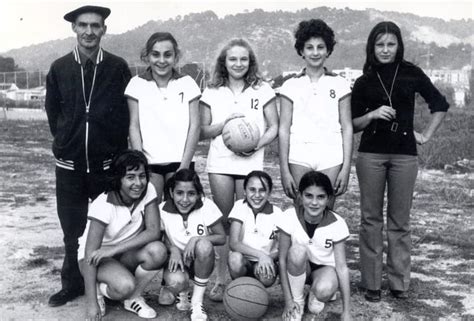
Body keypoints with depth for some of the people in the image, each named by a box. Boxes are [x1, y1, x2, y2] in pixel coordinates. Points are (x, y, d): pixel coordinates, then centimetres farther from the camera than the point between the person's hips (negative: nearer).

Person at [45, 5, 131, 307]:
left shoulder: (118, 67, -3)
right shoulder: (59, 68, 3)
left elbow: (127, 113, 2)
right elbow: (52, 110, 12)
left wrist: (111, 145, 3)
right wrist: (67, 141, 13)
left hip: (108, 162, -2)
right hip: (69, 161, 2)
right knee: (72, 228, 10)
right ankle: (73, 284, 25)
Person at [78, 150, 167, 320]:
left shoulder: (148, 190, -15)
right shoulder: (103, 205, -26)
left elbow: (154, 231, -22)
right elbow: (90, 253, -28)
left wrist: (114, 249, -32)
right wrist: (91, 303, -33)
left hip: (126, 254, 5)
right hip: (97, 256, -4)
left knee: (158, 250, -28)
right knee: (124, 286, -34)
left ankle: (134, 298, -3)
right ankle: (100, 289, 2)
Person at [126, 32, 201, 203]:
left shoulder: (187, 83, 5)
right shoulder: (137, 84, 5)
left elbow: (194, 126, 2)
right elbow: (134, 126, 3)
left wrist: (185, 164, -5)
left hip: (179, 162, 0)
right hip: (149, 162, 0)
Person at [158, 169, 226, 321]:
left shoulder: (207, 206, -16)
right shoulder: (162, 210, -14)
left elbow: (222, 238, -11)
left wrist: (196, 239, -28)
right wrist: (173, 249, -22)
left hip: (201, 261, 0)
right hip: (177, 261, 0)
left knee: (204, 245, -36)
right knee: (175, 281, -36)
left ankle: (197, 302, -16)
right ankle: (182, 292, 8)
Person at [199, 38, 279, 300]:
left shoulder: (262, 91, 6)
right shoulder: (212, 93, 9)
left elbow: (274, 128, 5)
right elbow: (202, 131, 8)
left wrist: (257, 145, -13)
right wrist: (225, 123, -10)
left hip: (250, 163, -1)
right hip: (219, 163, 1)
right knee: (224, 220, 3)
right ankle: (220, 279, 11)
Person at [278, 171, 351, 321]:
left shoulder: (337, 223, -20)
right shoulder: (290, 217, -21)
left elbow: (342, 267, -18)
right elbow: (282, 259, -16)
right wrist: (288, 300, -19)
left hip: (325, 266, -1)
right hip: (298, 268, 1)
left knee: (323, 290, -35)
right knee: (298, 251, -34)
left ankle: (315, 295, 4)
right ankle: (297, 301, -10)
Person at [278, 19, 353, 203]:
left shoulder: (339, 85, 8)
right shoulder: (291, 86, 6)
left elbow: (347, 127, 6)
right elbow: (283, 129, 4)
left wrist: (346, 168, -1)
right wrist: (284, 170, -2)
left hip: (331, 160, 1)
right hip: (299, 160, 0)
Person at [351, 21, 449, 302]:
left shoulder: (411, 73, 5)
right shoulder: (364, 82, 7)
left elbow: (440, 104, 11)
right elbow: (354, 123, 7)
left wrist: (427, 136, 4)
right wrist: (373, 114, -10)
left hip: (404, 154, 0)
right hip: (371, 154, 1)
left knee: (400, 220, 3)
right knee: (371, 218, 2)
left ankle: (399, 282, 15)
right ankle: (372, 282, 11)